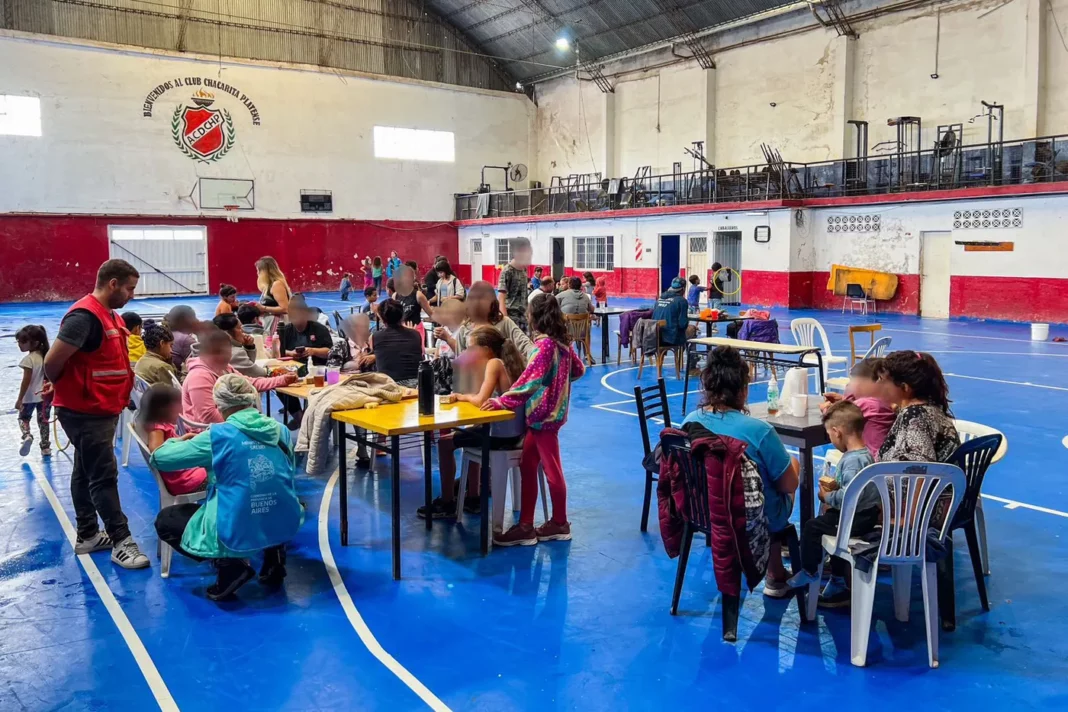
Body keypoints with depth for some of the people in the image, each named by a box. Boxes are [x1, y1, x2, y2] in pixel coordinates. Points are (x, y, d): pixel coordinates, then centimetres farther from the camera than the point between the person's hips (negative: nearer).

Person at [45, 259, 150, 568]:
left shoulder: (108, 315, 10)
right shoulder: (85, 315, -21)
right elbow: (52, 362, -22)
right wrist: (67, 389, -4)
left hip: (102, 410, 9)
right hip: (85, 412, -9)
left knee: (86, 473, 16)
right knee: (104, 477, -4)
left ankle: (88, 536, 26)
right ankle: (121, 542, 1)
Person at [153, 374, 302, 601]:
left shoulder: (217, 436, -10)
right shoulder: (280, 431, 3)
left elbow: (159, 458, 1)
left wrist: (178, 441, 24)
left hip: (237, 534, -5)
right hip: (286, 526, 5)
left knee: (165, 520, 18)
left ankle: (229, 565, 1)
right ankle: (274, 554, 16)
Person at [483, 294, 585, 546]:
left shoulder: (545, 345, -18)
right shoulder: (562, 342, 8)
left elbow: (530, 380, -25)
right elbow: (579, 369, 20)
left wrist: (503, 401, -25)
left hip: (544, 414, -9)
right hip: (548, 412, 9)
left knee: (552, 471, 4)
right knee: (527, 466, 11)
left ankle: (560, 524, 19)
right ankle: (526, 526, 16)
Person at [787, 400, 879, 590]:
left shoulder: (852, 460, -27)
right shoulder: (865, 453, 6)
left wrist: (828, 497, -18)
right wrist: (835, 485, 4)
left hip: (857, 519, -11)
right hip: (866, 514, 11)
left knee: (811, 527, -3)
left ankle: (809, 571, 17)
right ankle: (838, 576, 41)